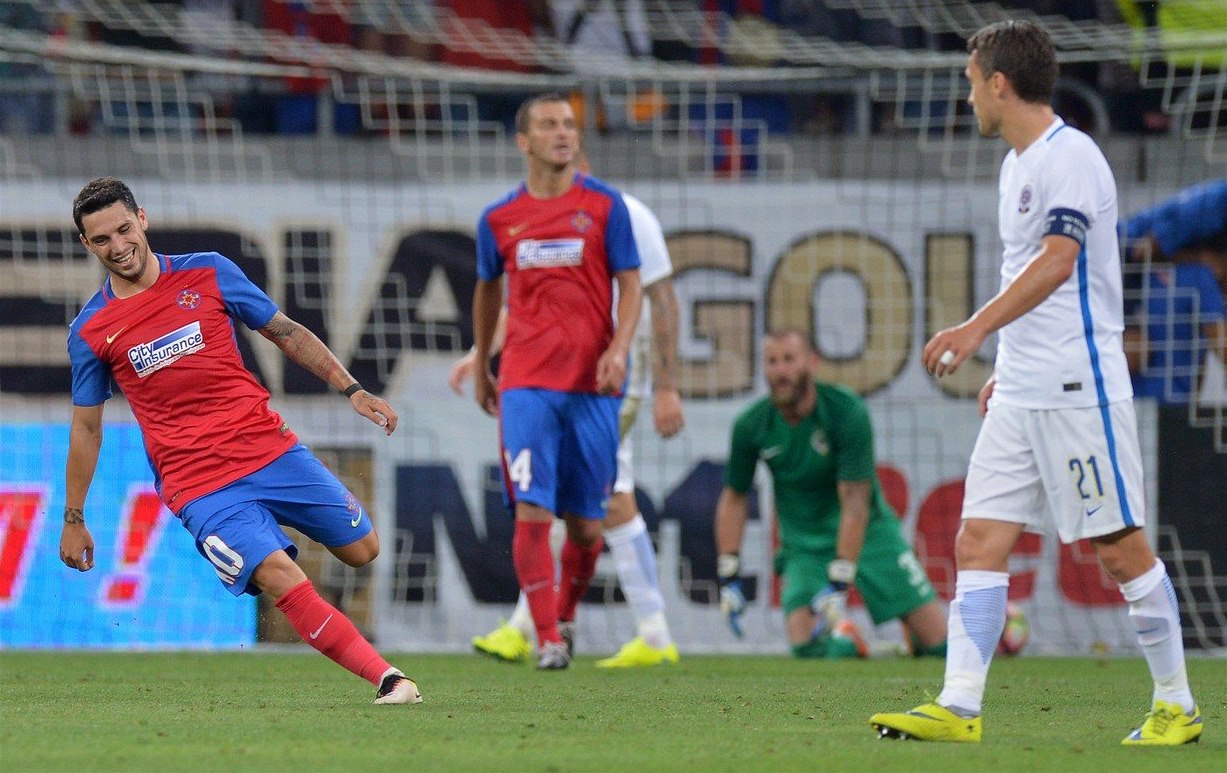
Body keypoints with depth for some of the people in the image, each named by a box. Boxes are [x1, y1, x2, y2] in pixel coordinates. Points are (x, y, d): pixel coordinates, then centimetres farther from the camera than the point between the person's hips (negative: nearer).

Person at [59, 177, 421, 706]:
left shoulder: (208, 274, 1)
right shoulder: (90, 333, -1)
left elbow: (286, 333, 10)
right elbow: (85, 428, 9)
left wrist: (351, 389, 4)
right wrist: (73, 519, 11)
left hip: (271, 448, 3)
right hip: (198, 484, -3)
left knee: (362, 550, 5)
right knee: (284, 581, -22)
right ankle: (388, 680, -19)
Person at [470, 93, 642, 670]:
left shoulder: (604, 206, 2)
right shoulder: (498, 219, 7)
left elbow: (630, 286, 2)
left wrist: (619, 348, -14)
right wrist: (480, 368, 26)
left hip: (593, 384, 0)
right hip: (526, 383, 0)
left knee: (586, 524, 4)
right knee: (532, 512, -14)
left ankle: (565, 615, 29)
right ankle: (547, 640, -9)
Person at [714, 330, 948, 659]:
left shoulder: (848, 412, -20)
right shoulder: (751, 425, -9)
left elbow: (855, 503, -23)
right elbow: (734, 497, 5)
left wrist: (838, 585, -28)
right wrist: (729, 579, -1)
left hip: (867, 532, -2)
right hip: (804, 544, 2)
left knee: (939, 641, -10)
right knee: (806, 645, -23)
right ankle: (843, 640, 12)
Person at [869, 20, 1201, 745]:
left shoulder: (1070, 156, -12)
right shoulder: (1018, 163, 17)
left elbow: (1058, 259, -25)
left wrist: (977, 329, -33)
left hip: (1080, 389, -9)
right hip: (1021, 397, 9)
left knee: (1121, 547, -3)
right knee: (978, 542, 0)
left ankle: (1176, 706, 7)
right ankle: (958, 708, -4)